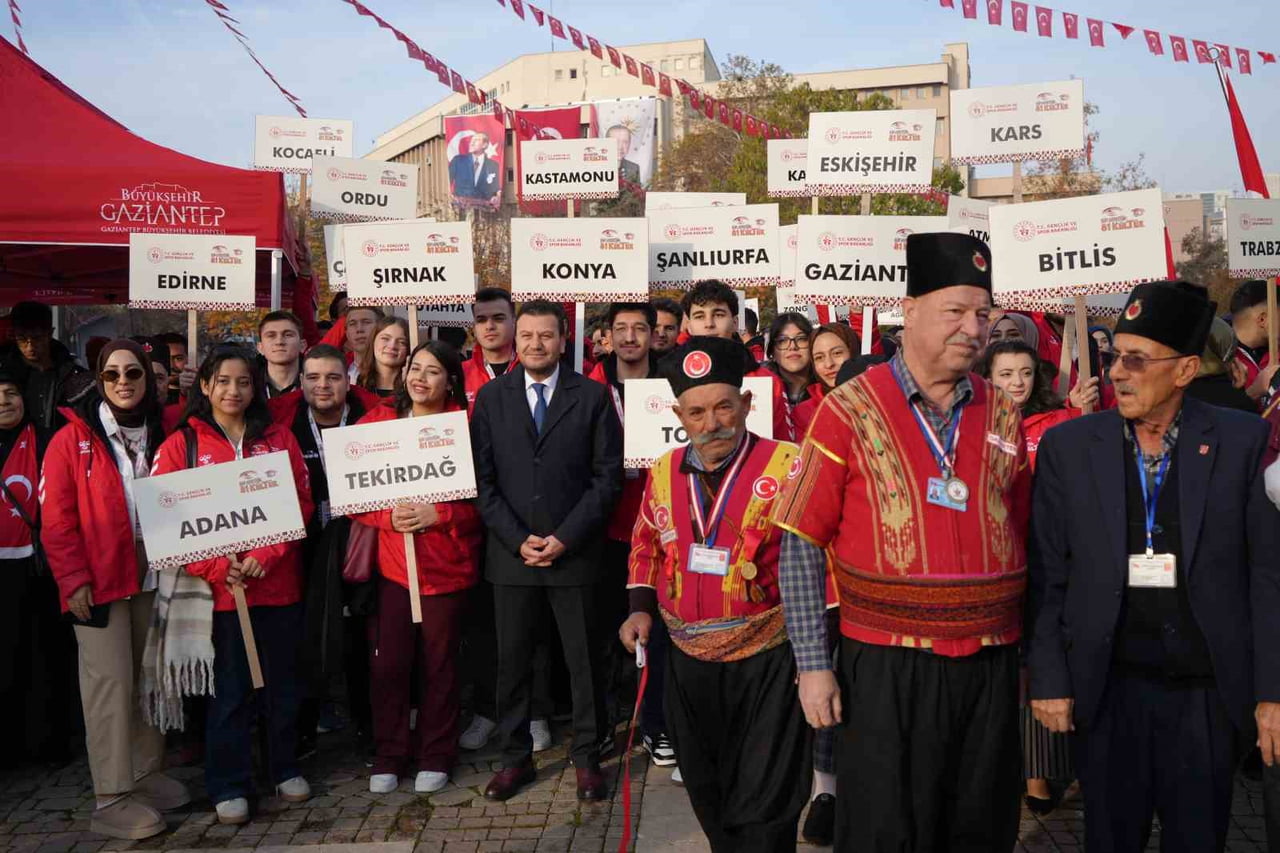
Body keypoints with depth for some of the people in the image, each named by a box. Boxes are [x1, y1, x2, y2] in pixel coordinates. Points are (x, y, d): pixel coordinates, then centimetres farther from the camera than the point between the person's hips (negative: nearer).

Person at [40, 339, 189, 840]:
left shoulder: (160, 435, 9)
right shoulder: (74, 437, -5)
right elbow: (56, 518, -8)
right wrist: (73, 579, -13)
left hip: (152, 576, 5)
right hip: (98, 580, -4)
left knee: (148, 679, 11)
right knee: (110, 682, -4)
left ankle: (147, 774, 24)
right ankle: (112, 799, 4)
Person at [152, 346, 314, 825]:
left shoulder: (279, 439, 7)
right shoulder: (180, 445, 2)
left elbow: (301, 504, 2)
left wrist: (266, 555, -12)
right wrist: (216, 568, -15)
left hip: (278, 583, 2)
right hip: (218, 588, -2)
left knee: (281, 681, 12)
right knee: (229, 689, 6)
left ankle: (285, 769, 29)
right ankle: (229, 786, 20)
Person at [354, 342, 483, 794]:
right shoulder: (378, 421, 4)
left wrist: (438, 514, -17)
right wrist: (388, 516, -14)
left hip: (447, 565, -1)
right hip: (390, 562, 2)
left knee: (439, 663, 9)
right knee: (388, 662, 2)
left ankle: (435, 757, 25)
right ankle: (389, 756, 21)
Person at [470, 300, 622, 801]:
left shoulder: (592, 396, 0)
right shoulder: (491, 397, 6)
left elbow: (608, 475, -2)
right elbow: (483, 479, 3)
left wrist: (566, 537, -10)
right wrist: (516, 539, -6)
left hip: (574, 552, -1)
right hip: (510, 553, 2)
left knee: (583, 659, 7)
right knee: (511, 660, 9)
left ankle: (586, 756, 22)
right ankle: (515, 756, 24)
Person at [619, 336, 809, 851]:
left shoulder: (790, 468, -13)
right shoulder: (664, 473, 3)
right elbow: (646, 544, 18)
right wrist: (641, 608, 6)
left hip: (768, 665, -5)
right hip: (689, 664, 5)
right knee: (709, 802, 21)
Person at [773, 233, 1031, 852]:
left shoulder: (1003, 416, 7)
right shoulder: (851, 410, -6)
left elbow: (1020, 539, 14)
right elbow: (802, 545, -6)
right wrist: (813, 665, -9)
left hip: (991, 667, 4)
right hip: (886, 667, -4)